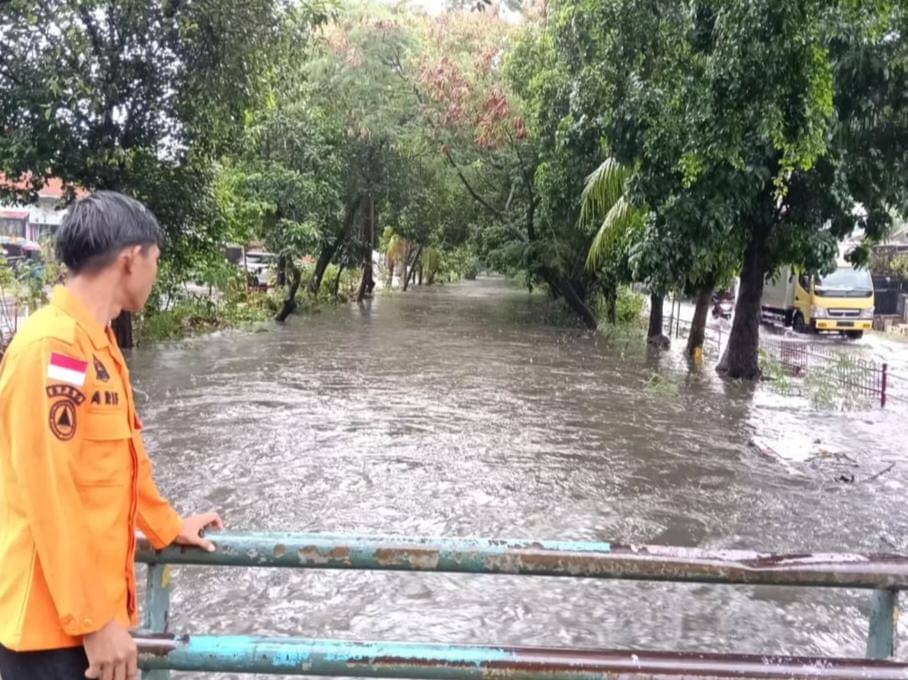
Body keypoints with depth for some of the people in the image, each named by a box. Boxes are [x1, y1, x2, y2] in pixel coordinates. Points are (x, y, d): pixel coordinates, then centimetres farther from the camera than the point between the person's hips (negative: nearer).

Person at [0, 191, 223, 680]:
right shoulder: (53, 347, -21)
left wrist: (168, 527, 28)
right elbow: (49, 494, -23)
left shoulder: (95, 343, 10)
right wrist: (94, 621, -20)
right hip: (59, 619, -9)